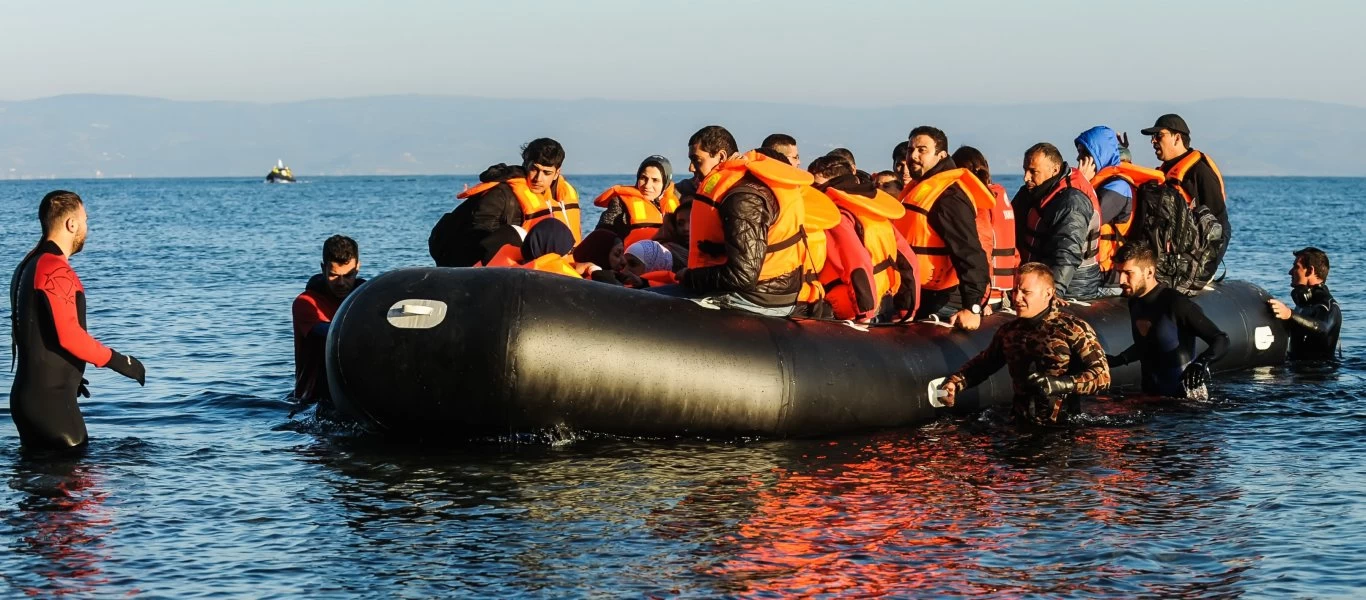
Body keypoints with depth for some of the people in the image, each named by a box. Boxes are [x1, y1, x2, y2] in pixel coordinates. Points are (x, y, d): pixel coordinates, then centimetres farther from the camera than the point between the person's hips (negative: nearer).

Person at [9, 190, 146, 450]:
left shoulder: (28, 266, 16)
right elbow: (70, 336, -23)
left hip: (27, 395, 10)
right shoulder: (55, 270, -16)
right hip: (50, 400, -10)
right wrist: (120, 362, -13)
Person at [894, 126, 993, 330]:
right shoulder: (917, 189, 15)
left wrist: (972, 307, -33)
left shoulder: (949, 197, -16)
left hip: (942, 303, -10)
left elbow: (969, 252, -24)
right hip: (918, 298, 10)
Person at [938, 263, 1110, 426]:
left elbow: (1102, 374, -8)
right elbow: (982, 363, 29)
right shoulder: (1009, 331, 13)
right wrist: (954, 383, 11)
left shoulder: (1073, 328, -3)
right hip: (1021, 424, 5)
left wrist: (1059, 384, -20)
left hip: (1065, 427, -5)